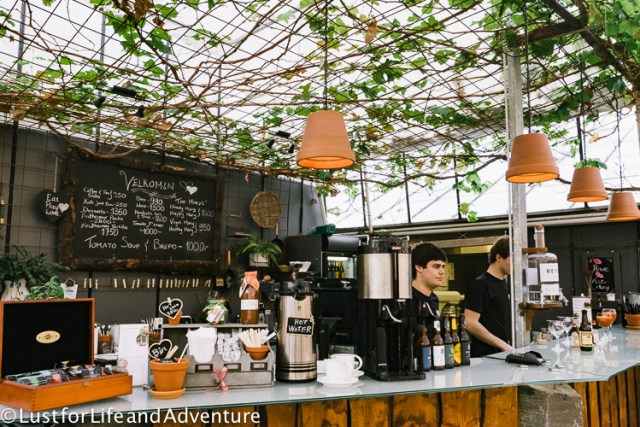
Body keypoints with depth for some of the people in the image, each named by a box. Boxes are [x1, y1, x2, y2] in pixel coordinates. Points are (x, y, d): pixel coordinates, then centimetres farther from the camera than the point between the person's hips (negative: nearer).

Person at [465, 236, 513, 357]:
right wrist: (503, 345, -16)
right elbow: (470, 324, -19)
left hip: (502, 352, 7)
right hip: (486, 355, -7)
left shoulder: (503, 283, 12)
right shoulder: (480, 284, -13)